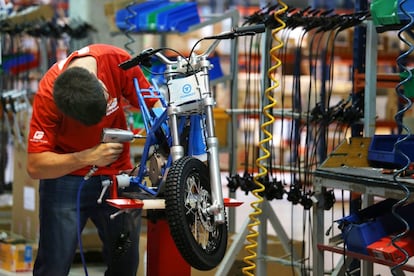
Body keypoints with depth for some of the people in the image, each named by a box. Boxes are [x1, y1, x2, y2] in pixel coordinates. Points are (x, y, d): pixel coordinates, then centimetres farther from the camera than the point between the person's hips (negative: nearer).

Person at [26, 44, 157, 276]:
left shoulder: (117, 60, -20)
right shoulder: (48, 94, -25)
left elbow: (152, 104, -6)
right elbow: (35, 166, -24)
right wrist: (89, 157, -35)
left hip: (117, 174, 3)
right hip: (65, 177, -3)